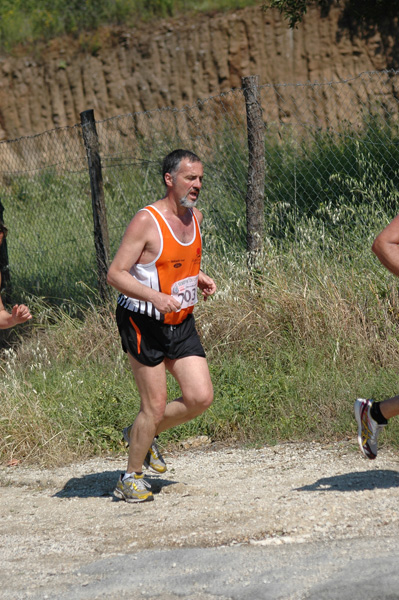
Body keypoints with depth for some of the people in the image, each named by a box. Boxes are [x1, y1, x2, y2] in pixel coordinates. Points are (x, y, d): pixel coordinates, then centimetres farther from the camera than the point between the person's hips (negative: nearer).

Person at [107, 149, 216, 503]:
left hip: (182, 322, 7)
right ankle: (131, 479, 15)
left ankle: (145, 435, 23)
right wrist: (155, 296, -31)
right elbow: (116, 274, -19)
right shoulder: (146, 221, -18)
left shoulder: (194, 217, 6)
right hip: (144, 324, -7)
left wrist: (200, 279, 3)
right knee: (155, 405, -5)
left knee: (201, 397, -2)